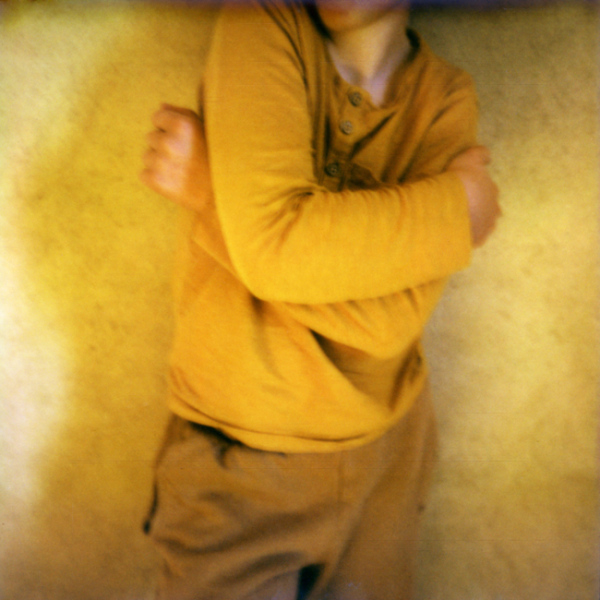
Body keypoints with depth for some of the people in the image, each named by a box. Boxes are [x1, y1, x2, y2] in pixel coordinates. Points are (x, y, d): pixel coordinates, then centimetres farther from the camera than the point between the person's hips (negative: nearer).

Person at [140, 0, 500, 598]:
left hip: (384, 448, 3)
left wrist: (209, 188, -20)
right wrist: (456, 205, -16)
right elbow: (270, 249, -27)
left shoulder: (447, 97, -6)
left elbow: (391, 319, -21)